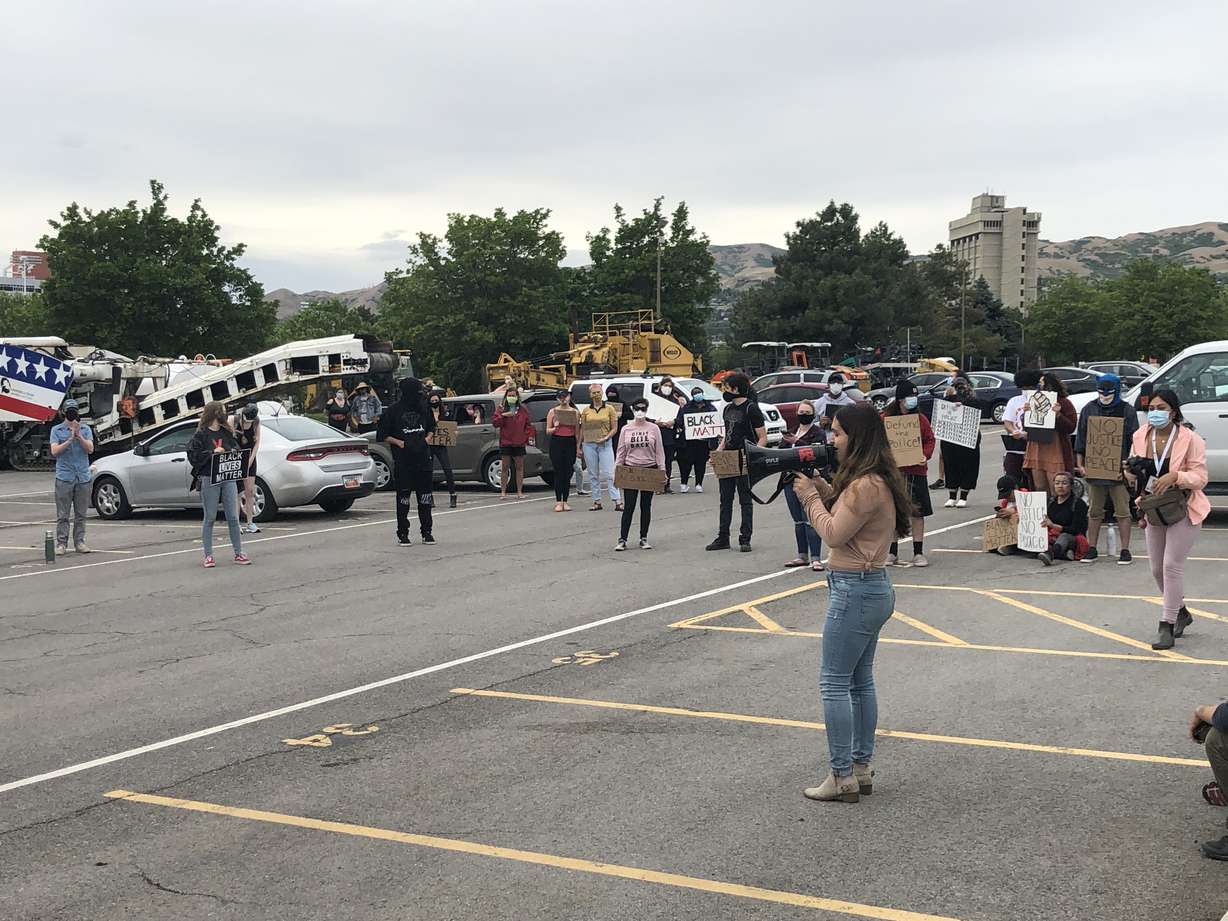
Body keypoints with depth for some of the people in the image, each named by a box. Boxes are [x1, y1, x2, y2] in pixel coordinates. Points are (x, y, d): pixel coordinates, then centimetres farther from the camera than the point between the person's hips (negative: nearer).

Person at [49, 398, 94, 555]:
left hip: (83, 477, 2)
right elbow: (54, 451, -6)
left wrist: (79, 435, -15)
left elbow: (90, 449, -3)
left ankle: (79, 541, 10)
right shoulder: (56, 430, 5)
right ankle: (61, 543, 0)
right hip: (64, 476, -2)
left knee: (81, 514, 5)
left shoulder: (86, 429, 9)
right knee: (62, 514, -3)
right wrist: (70, 439, -14)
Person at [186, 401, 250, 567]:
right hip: (209, 480, -4)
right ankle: (208, 556, 7)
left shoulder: (227, 433, 13)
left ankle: (238, 553, 10)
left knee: (233, 518, 4)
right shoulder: (201, 435, -2)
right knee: (210, 518, 1)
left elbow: (236, 448, 23)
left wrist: (234, 453, 0)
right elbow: (193, 455, -8)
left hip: (228, 479, 4)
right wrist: (212, 453, -17)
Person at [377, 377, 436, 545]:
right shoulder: (394, 410, -3)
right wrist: (400, 443, -10)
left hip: (423, 457, 3)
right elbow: (382, 435, 1)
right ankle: (402, 534, 9)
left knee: (426, 497, 5)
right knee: (403, 497, 1)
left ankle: (427, 532, 14)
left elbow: (431, 429, 22)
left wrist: (427, 440, 3)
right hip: (402, 461, -3)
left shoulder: (424, 408, 8)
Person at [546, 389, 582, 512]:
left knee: (568, 473, 2)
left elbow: (577, 431, 11)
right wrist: (555, 428, -14)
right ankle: (558, 502, 2)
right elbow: (547, 431, 7)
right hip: (556, 442, -1)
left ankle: (565, 501, 9)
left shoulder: (575, 412, 9)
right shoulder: (553, 411, 6)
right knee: (558, 472, -3)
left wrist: (578, 447, 5)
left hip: (570, 443, 1)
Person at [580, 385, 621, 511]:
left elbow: (614, 428, 3)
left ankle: (617, 501, -11)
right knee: (593, 475, 5)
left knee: (609, 473, -9)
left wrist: (606, 437, -13)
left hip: (605, 444, -3)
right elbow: (582, 429, 11)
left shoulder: (609, 409, 4)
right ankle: (597, 501, 11)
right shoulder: (586, 410, 9)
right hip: (589, 444, 3)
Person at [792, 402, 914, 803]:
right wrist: (822, 487, 5)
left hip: (855, 590, -11)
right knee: (860, 680, 16)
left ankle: (842, 777, 0)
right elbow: (841, 513, 15)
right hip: (872, 588, 11)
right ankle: (861, 768, 23)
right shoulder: (876, 479, 11)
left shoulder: (867, 485, -21)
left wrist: (810, 496, -6)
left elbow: (833, 534, -17)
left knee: (834, 682, -4)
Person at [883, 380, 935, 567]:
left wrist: (925, 455, -12)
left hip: (916, 471, 1)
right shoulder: (886, 419, -1)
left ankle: (918, 553, 12)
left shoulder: (920, 419, 4)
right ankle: (892, 553, 17)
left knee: (918, 513, 3)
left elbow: (930, 440, 5)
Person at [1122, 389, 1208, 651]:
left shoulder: (1190, 439, -14)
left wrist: (1175, 476, -32)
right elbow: (1135, 474, 12)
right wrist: (1130, 472, -12)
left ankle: (1168, 627, -3)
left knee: (1172, 566, -10)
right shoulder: (1140, 437, 1)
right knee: (1157, 569, 11)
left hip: (1183, 510, -6)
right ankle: (1181, 612, 35)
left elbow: (1199, 477, -14)